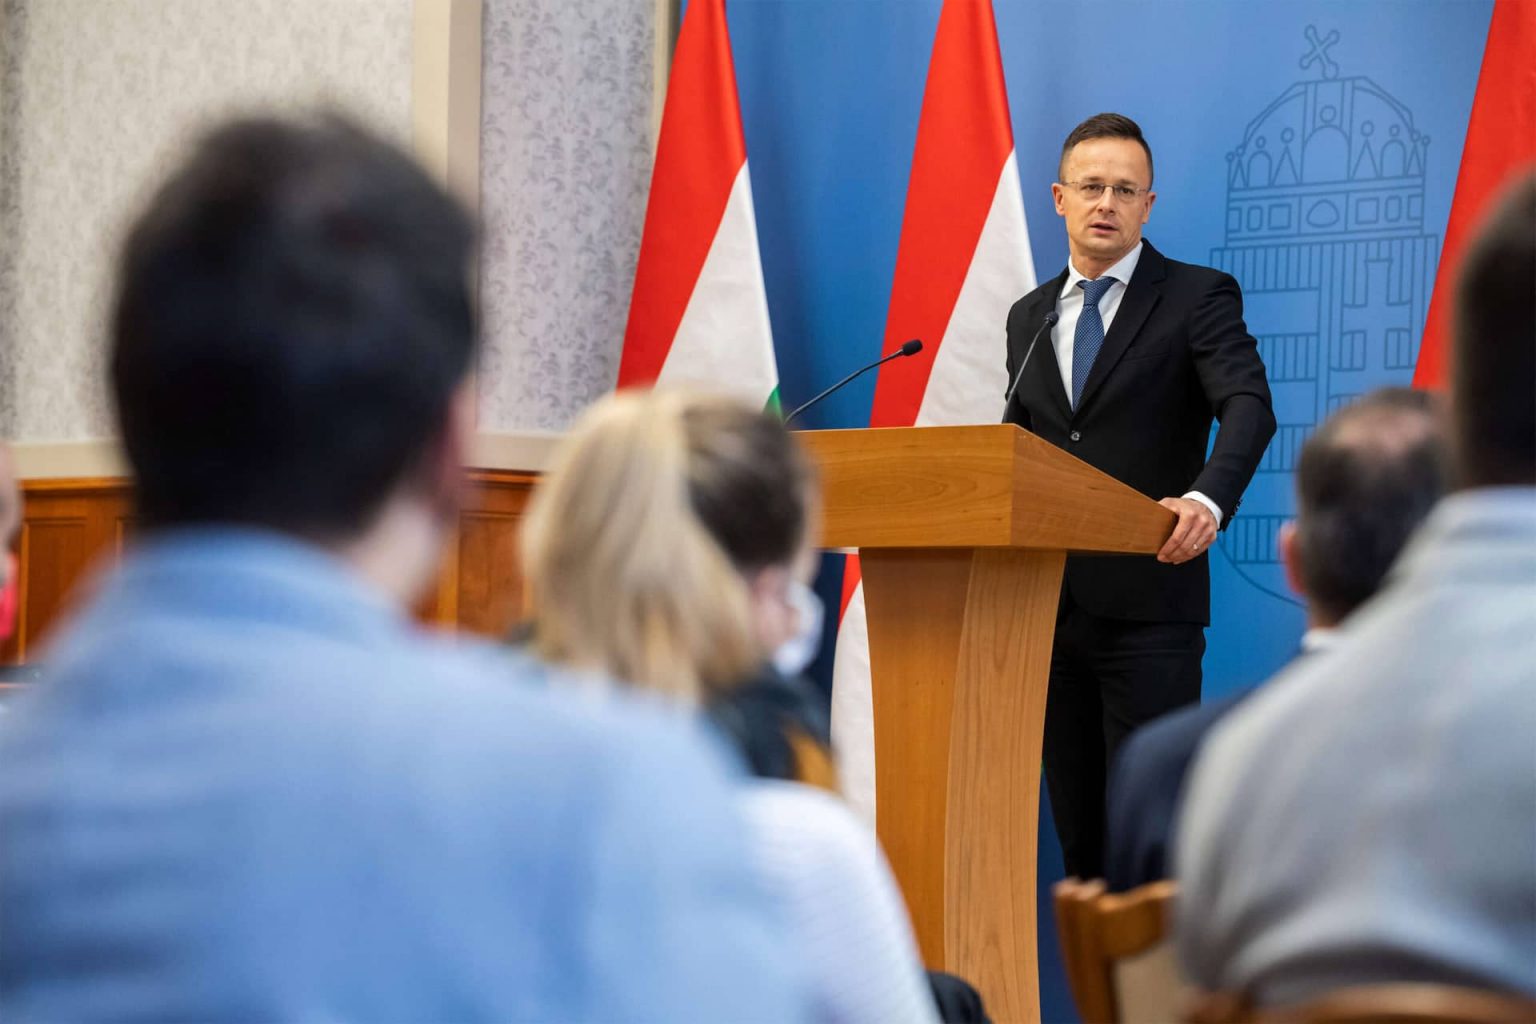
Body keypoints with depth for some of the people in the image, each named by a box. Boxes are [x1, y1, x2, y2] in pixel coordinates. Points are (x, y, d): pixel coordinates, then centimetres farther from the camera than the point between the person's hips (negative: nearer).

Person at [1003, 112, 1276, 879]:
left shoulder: (1198, 297, -1)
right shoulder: (1029, 316, 16)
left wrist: (1208, 498, -35)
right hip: (1048, 606, 5)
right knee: (1077, 822, 10)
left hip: (1147, 605, -5)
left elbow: (1249, 407, -16)